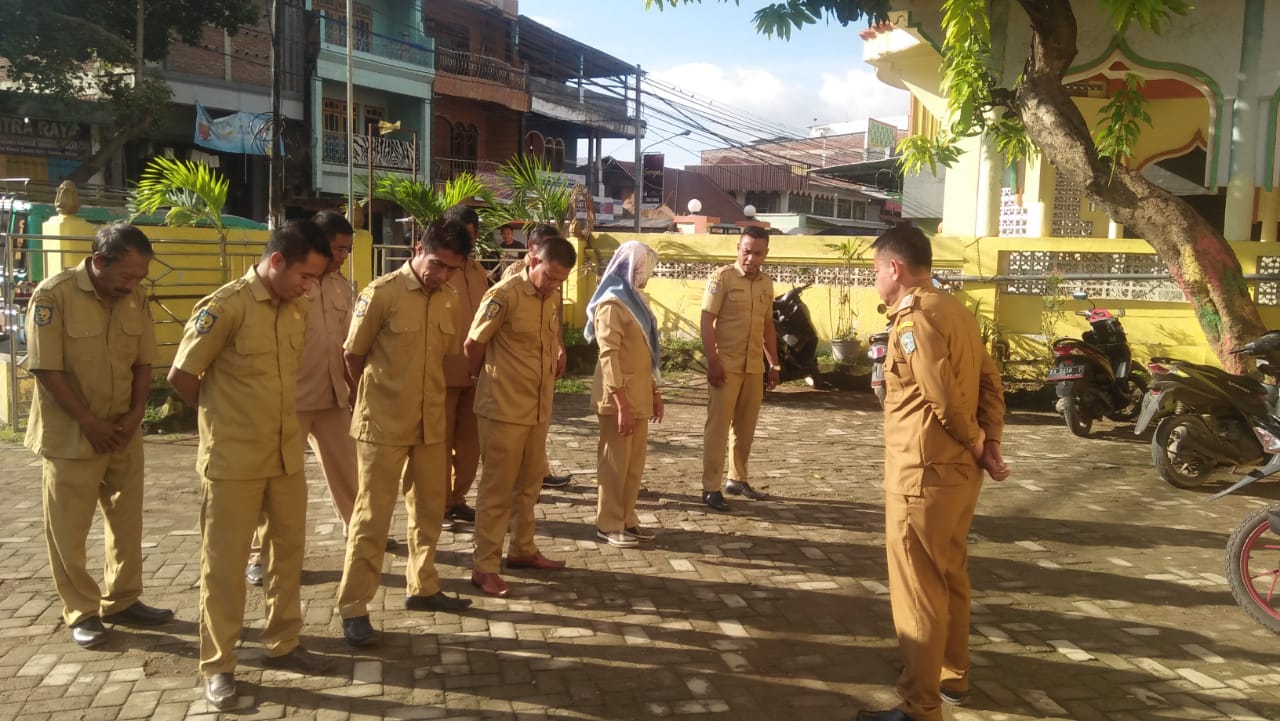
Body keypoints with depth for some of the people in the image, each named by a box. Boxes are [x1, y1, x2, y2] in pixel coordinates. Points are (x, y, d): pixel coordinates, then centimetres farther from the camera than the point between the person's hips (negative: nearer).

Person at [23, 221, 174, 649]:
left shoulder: (136, 299, -1)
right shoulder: (53, 295, -17)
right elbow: (46, 369, -17)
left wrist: (134, 415, -6)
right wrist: (90, 423, -16)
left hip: (124, 431, 5)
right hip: (70, 434, -5)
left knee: (127, 520, 13)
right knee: (68, 528, 5)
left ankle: (122, 602, 27)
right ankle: (81, 612, 20)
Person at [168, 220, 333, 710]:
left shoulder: (297, 310, 5)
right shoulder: (225, 307, -16)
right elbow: (181, 377, -11)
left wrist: (266, 419, 14)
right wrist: (224, 417, 2)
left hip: (286, 455, 6)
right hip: (232, 461, -6)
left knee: (288, 551, 15)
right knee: (224, 563, 6)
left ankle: (282, 644, 32)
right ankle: (218, 666, 18)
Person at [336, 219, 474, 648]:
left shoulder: (449, 300, 3)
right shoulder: (381, 294, -13)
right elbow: (353, 356, -4)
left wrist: (419, 397, 12)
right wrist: (381, 397, 6)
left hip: (431, 423, 6)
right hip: (383, 425, -6)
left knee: (428, 510, 16)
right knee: (372, 518, -1)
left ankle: (422, 588, 32)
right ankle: (353, 608, 9)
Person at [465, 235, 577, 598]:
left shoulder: (553, 298, 5)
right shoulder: (504, 295, -16)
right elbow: (473, 345, -7)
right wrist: (485, 380, 8)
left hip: (539, 408, 7)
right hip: (504, 408, -7)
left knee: (529, 484, 17)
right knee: (496, 489, 0)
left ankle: (522, 549, 32)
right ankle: (484, 567, 9)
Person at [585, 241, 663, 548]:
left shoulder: (634, 300, 15)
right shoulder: (612, 304, -14)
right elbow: (608, 356, -19)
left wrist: (654, 391, 17)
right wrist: (622, 403, -23)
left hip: (639, 393, 9)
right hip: (619, 396, -9)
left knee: (635, 461, 13)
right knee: (615, 461, 1)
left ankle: (626, 518, 23)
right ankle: (608, 524, 11)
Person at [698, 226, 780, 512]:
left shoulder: (766, 284, 11)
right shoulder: (722, 277, -7)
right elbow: (707, 321, -10)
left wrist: (774, 364, 16)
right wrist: (712, 362, -16)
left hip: (755, 368, 6)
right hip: (726, 366, -6)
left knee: (745, 427, 13)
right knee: (718, 427, -2)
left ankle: (737, 479, 26)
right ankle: (711, 488, 2)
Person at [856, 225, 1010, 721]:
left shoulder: (915, 319, -17)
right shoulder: (954, 310, 11)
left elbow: (944, 398, -20)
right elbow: (990, 382, 7)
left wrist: (978, 447, -5)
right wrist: (990, 446, 1)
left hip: (923, 473, -10)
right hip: (958, 469, 10)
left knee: (917, 588, -1)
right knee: (950, 576, 21)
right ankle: (952, 674, 37)